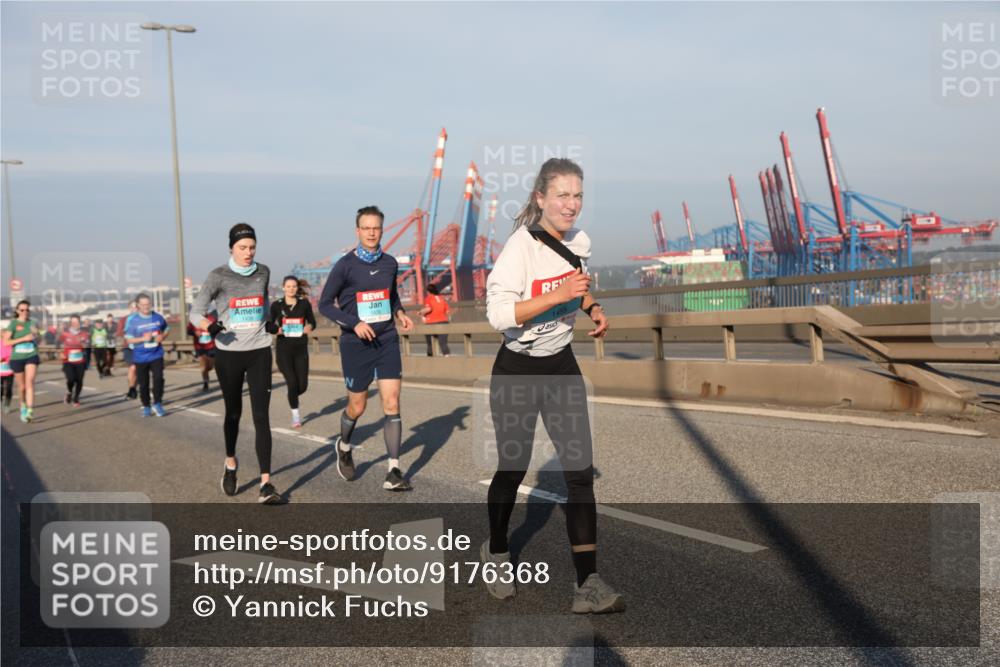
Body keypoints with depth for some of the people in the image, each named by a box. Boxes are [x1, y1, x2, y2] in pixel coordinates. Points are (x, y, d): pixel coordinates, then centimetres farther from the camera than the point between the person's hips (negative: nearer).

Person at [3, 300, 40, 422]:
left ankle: (30, 410, -23)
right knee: (22, 386, 10)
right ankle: (23, 405, 37)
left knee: (30, 382, -16)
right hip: (17, 358, -1)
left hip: (31, 357, 1)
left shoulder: (32, 323, 6)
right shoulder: (13, 323, -4)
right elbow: (6, 342, -11)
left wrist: (35, 334, -2)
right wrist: (24, 339, -19)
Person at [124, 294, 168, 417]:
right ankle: (146, 407, 24)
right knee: (143, 383, 8)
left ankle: (157, 404, 3)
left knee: (158, 378, -12)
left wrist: (162, 336, -7)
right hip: (140, 357, -1)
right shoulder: (132, 319, -8)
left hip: (156, 355, 1)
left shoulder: (158, 317, 0)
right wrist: (143, 339, -21)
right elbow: (128, 339, -6)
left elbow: (166, 330, 15)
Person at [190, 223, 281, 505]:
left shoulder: (263, 272, 5)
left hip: (259, 352, 2)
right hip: (229, 354, -2)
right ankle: (231, 463, 42)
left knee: (261, 416, -7)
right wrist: (209, 325, -30)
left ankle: (266, 484, -10)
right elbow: (196, 312, -12)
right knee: (233, 413, 14)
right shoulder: (218, 276, -7)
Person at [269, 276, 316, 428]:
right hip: (284, 348, -1)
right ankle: (295, 414, 12)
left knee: (302, 385, 2)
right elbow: (269, 325, 5)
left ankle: (292, 399, 38)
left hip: (301, 348, 2)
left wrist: (309, 327, -14)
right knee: (292, 383, -9)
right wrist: (276, 329, -17)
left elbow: (312, 321, 8)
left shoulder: (304, 303, 2)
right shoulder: (276, 305, 0)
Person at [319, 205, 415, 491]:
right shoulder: (345, 266, -9)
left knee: (392, 404, -5)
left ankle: (393, 471, -1)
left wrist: (400, 312, 1)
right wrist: (354, 323, -18)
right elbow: (325, 304, -5)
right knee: (357, 407, 8)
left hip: (387, 341, 3)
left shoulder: (390, 263, 4)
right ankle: (344, 447, 40)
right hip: (356, 344, -3)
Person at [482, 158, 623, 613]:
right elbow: (498, 314, -25)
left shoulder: (579, 243, 3)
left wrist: (592, 307, 4)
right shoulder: (521, 247, -18)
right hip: (517, 371, -5)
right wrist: (558, 295, -31)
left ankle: (588, 585, 4)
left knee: (580, 472, -2)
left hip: (561, 367, 6)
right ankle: (496, 554, 35)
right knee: (513, 470, 8)